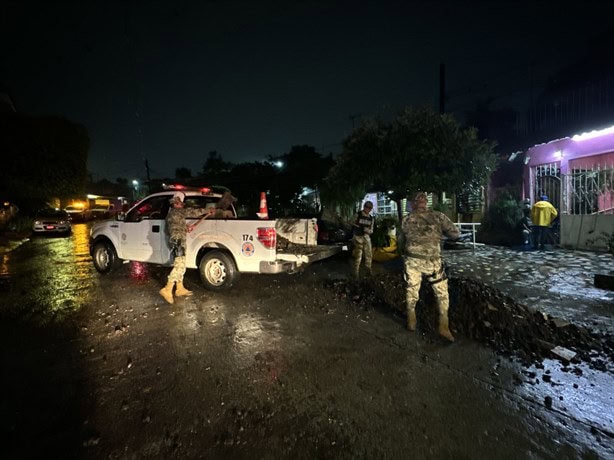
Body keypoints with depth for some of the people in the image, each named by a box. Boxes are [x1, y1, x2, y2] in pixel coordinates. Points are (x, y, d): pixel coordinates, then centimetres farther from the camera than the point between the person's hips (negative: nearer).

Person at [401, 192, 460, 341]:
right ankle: (443, 327, 16)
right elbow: (455, 234, -1)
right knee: (442, 293, 14)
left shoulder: (407, 220, 0)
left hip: (412, 261, 2)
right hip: (432, 261, -2)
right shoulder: (438, 216, -5)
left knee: (412, 291, 14)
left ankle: (411, 322, 28)